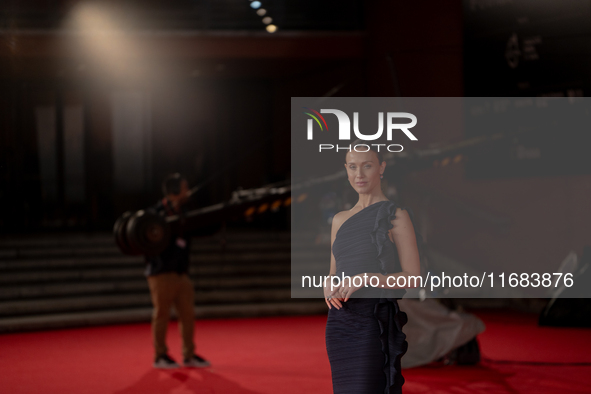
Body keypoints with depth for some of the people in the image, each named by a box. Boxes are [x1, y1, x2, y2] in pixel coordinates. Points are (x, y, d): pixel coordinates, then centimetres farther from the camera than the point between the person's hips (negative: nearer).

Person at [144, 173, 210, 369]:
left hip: (181, 272, 7)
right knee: (162, 314, -1)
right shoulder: (157, 213, -9)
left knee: (187, 314, 8)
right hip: (162, 273, -7)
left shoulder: (182, 212, 14)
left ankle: (189, 355, 16)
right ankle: (160, 356, 8)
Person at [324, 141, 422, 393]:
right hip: (339, 322, 6)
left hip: (374, 323, -6)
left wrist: (367, 278, -20)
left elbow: (413, 277, -6)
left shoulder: (396, 215, -1)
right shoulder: (340, 219, 16)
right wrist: (328, 284, -2)